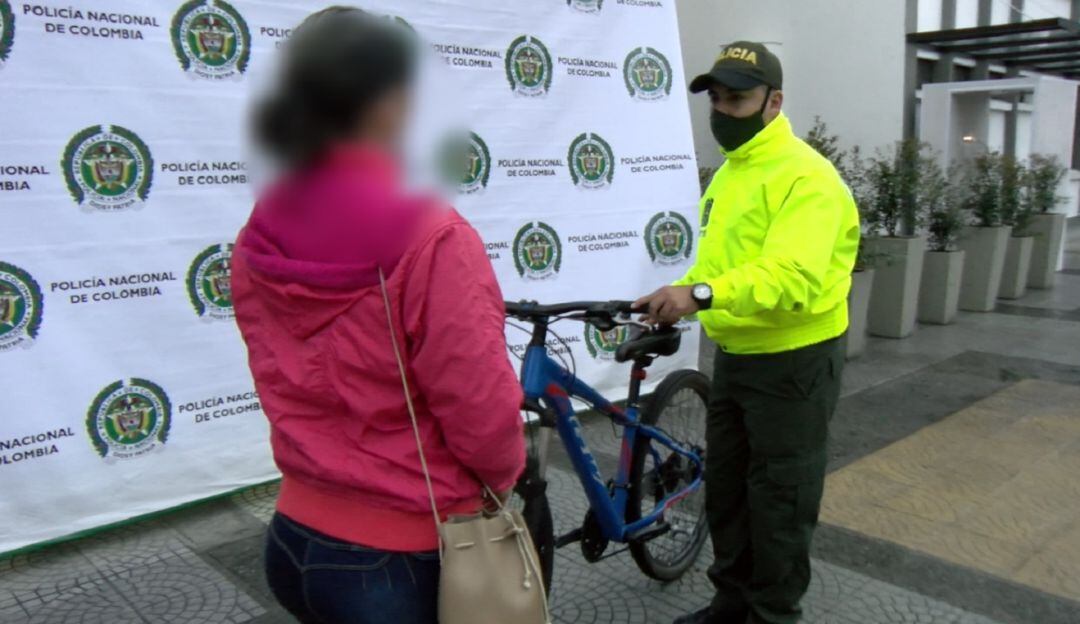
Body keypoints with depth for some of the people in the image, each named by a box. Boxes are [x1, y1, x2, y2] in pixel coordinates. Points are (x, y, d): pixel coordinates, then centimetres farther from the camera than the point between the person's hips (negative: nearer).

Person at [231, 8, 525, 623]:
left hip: (294, 543, 6)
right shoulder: (432, 241, -26)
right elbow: (482, 411, -21)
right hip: (404, 561, -6)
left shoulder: (258, 244, -5)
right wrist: (505, 473, 0)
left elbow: (288, 384, 6)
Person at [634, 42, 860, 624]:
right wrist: (676, 303, 4)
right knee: (723, 487, 19)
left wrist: (701, 293, -45)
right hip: (734, 356, 9)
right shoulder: (729, 173, 11)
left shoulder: (804, 175, -19)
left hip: (793, 362, -9)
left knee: (779, 498, 6)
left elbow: (792, 276, -34)